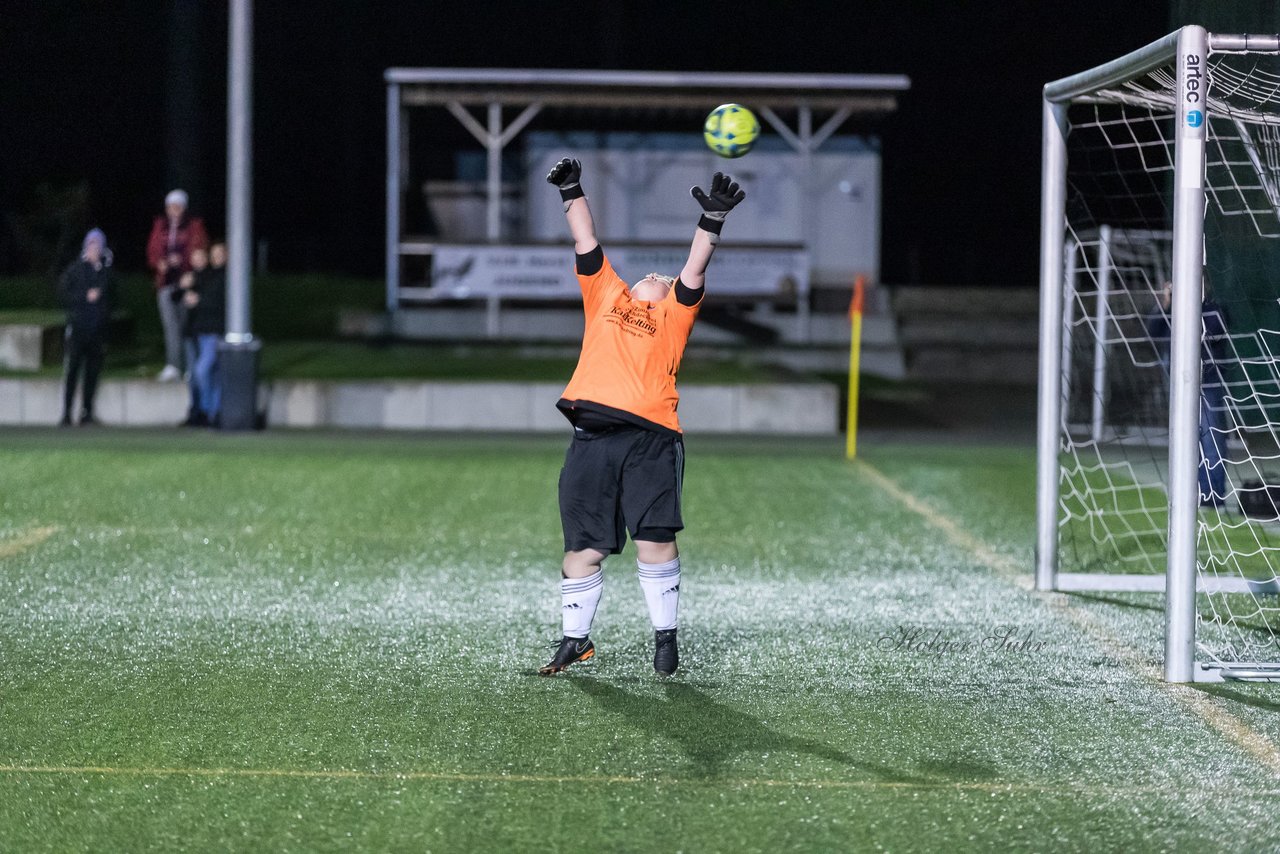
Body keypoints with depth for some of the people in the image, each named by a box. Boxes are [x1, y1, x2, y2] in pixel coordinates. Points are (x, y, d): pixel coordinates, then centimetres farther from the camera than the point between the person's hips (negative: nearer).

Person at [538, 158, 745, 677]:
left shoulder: (674, 315, 18)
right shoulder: (606, 297, 24)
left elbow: (694, 270, 6)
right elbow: (586, 245, 22)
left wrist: (712, 220, -5)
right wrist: (572, 193, 15)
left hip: (649, 438, -2)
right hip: (591, 438, 2)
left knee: (655, 538, -11)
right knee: (583, 547, 4)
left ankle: (665, 636, 2)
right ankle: (574, 640, 17)